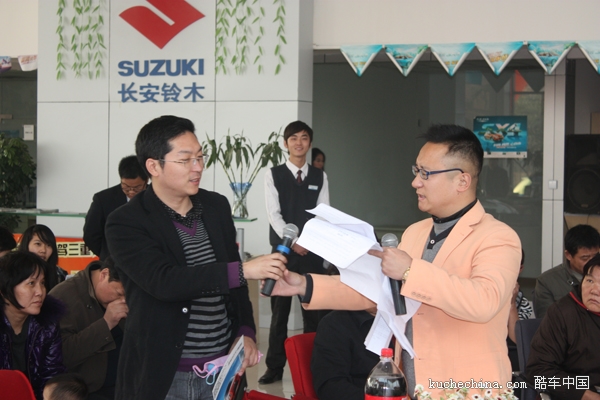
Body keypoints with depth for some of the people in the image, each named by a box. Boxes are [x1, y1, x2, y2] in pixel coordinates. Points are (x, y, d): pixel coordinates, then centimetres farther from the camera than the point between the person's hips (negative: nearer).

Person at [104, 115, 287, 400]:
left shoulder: (217, 206, 6)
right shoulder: (125, 223, -11)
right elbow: (163, 281, -25)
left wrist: (246, 332, 1)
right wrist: (243, 270, -30)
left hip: (223, 367, 5)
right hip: (163, 374, -5)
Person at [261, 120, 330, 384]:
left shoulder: (319, 177, 8)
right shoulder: (273, 175, 1)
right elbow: (274, 214, -7)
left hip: (312, 251, 2)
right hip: (283, 250, -2)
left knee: (313, 310, 4)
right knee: (280, 310, 3)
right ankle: (275, 367, 10)